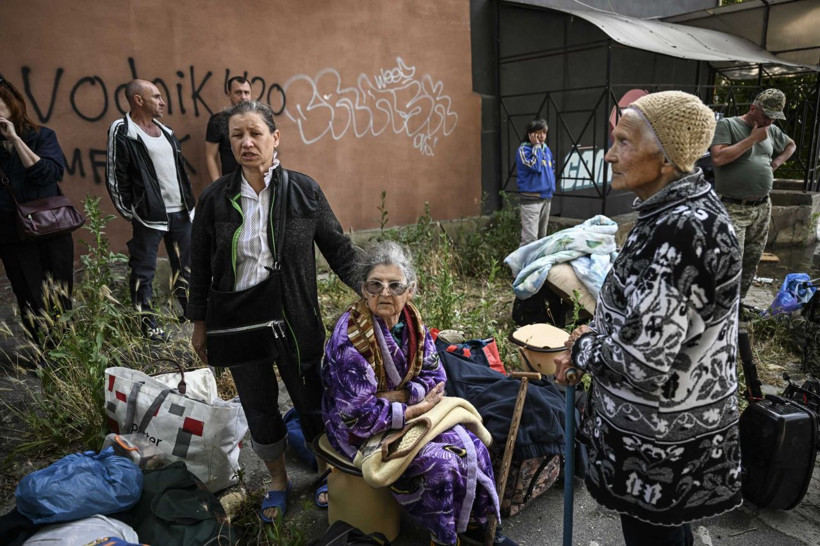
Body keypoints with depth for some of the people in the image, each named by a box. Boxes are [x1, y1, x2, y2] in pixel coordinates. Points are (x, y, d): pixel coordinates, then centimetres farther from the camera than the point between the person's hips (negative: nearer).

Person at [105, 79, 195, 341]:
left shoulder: (166, 131, 13)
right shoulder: (122, 131, -8)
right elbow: (115, 178, -9)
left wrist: (189, 203, 15)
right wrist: (129, 214, -8)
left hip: (180, 212, 7)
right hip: (147, 216, -7)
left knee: (185, 263, 16)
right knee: (144, 271, 3)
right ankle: (148, 321, 15)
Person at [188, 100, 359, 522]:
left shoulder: (304, 191, -7)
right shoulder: (215, 198, -3)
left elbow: (338, 249, -1)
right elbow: (200, 265, 5)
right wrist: (199, 323, 8)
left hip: (295, 320, -1)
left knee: (310, 400, 12)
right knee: (258, 408, 16)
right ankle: (278, 480, 42)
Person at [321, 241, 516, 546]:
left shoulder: (411, 320, -6)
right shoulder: (350, 338, -27)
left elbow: (434, 375, -1)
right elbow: (358, 414, -26)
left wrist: (396, 397, -18)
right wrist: (415, 410, -21)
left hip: (406, 411, 7)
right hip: (360, 430, -6)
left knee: (473, 450, -6)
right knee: (443, 466, -20)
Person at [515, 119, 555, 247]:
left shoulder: (546, 149, 13)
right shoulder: (524, 149, -9)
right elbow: (536, 166, -23)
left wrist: (551, 186, 12)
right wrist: (536, 146, -16)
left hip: (546, 197, 8)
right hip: (531, 199, -7)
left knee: (542, 237, 15)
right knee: (530, 238, -15)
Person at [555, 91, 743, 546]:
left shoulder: (677, 229, -28)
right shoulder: (692, 208, 3)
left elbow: (643, 362, -31)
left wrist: (582, 348, -13)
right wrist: (596, 338, 5)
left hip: (660, 440, -9)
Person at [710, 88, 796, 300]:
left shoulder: (772, 130, 14)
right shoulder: (727, 125, -6)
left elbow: (790, 145, 35)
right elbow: (718, 158, -20)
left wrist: (778, 161, 15)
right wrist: (753, 138, -14)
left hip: (762, 208, 8)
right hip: (733, 209, -7)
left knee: (751, 264, 13)